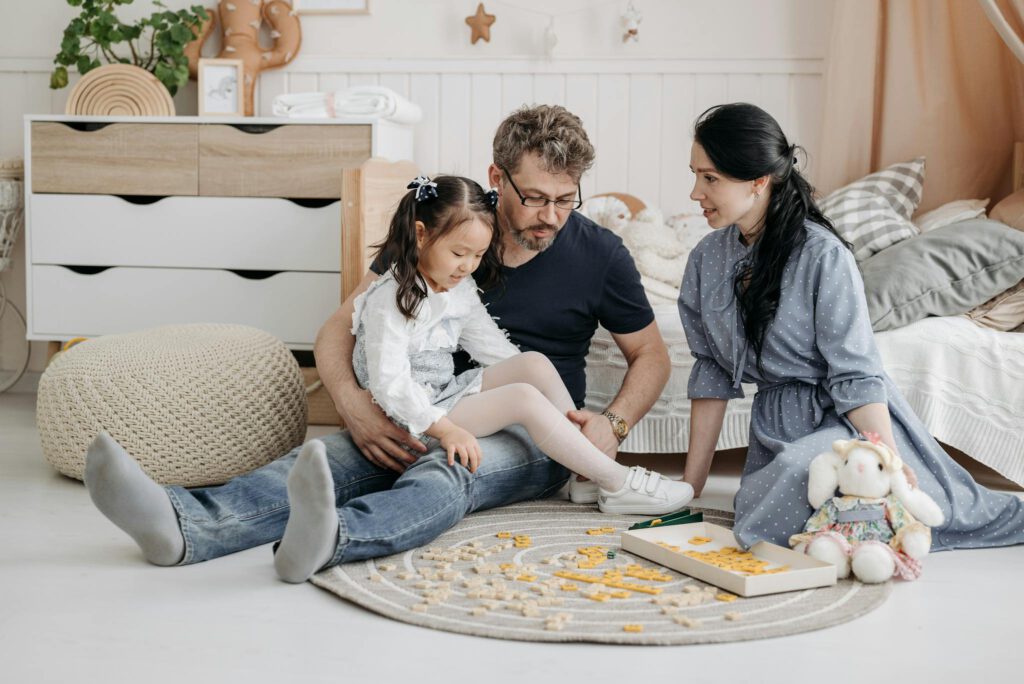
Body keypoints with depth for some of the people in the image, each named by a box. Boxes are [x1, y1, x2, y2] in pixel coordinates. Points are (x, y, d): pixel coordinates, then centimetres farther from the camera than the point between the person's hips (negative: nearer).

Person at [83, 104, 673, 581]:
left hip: (531, 438, -2)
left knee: (444, 473, -38)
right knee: (324, 459, -29)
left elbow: (652, 355, 11)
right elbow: (342, 326, 2)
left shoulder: (599, 253, 1)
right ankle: (182, 523, -54)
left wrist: (613, 424, -10)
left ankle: (327, 538, -67)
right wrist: (353, 402, -20)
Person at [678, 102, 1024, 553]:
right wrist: (690, 483, 5)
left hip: (844, 419, -6)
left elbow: (854, 376, -16)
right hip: (774, 426, 6)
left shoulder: (823, 256, -17)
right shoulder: (706, 260, 1)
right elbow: (711, 373, 6)